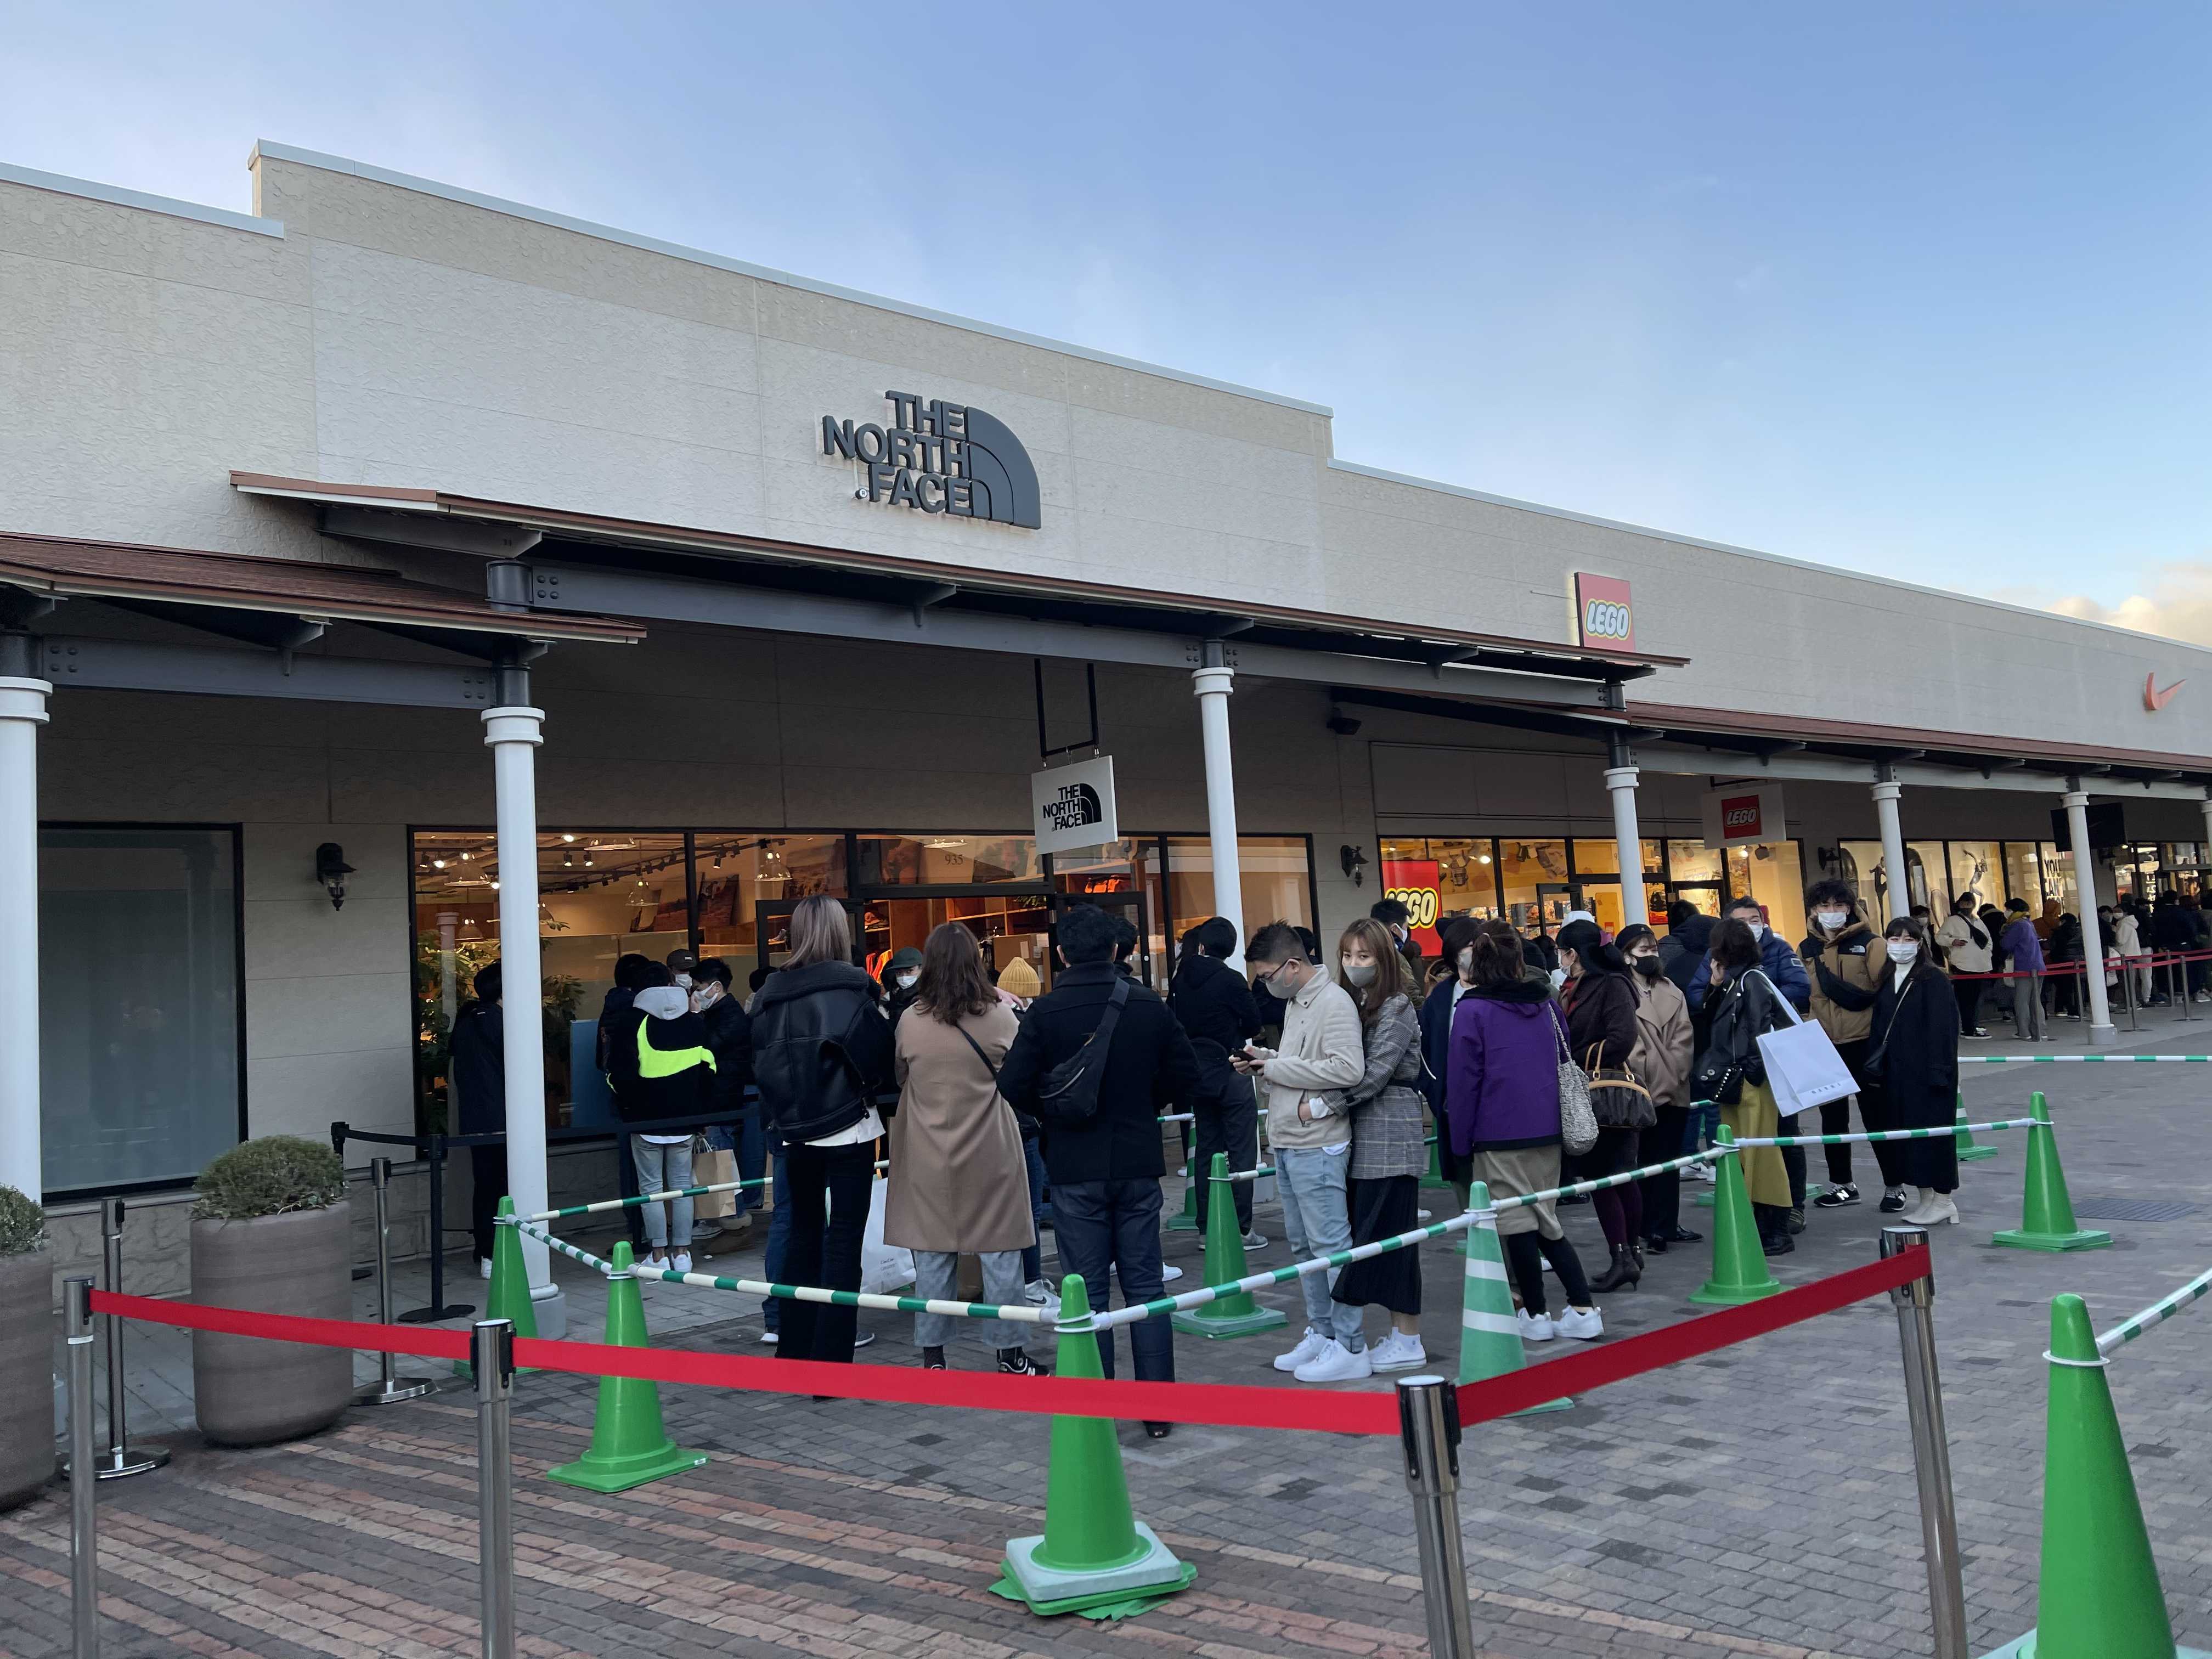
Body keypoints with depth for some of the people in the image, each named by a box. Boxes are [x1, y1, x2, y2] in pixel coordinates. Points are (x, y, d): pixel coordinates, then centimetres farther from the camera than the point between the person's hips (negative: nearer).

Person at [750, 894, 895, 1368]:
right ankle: (831, 1361, 1)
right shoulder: (850, 988, -11)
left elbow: (761, 1065, 7)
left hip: (795, 1131, 4)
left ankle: (794, 1352, 24)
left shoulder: (772, 994, 1)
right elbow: (879, 1058, -10)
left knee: (803, 1235, 17)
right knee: (844, 1241, 1)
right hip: (849, 1130, -4)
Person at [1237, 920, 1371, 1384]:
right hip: (1288, 1145, 10)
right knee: (1303, 1245, 15)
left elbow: (1349, 1069, -24)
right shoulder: (1295, 1003, 15)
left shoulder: (1333, 1003, -14)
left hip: (1318, 1146, -10)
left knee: (1331, 1245, -5)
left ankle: (1350, 1347, 2)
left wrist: (1277, 1067, -18)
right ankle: (1320, 1333, 25)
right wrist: (1264, 1061, 6)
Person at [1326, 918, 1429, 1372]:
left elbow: (1375, 1074, -17)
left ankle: (1408, 1342, 5)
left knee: (1391, 1233, -4)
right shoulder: (1354, 1003, 15)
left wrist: (1324, 1105, -17)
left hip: (1390, 1137, -8)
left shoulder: (1396, 1007, -9)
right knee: (1372, 1234, 9)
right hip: (1364, 1136, 8)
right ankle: (1399, 1335, 16)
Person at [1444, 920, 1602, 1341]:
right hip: (1548, 1131, 6)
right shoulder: (1546, 1003, 8)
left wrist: (1460, 1140, 0)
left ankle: (1536, 1314, 11)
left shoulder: (1472, 1011, -9)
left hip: (1499, 1136, -6)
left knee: (1517, 1222, 4)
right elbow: (1565, 1064, 15)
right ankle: (1583, 1309, 10)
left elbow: (1462, 1081, -8)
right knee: (1547, 1222, 14)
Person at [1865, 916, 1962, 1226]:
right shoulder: (1887, 980, 11)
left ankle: (1942, 1200, 6)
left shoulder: (1932, 978, -8)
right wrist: (1876, 1066, 10)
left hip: (1927, 1070, -7)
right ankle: (1924, 1197, 17)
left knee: (1932, 1131, -3)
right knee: (1905, 1131, 8)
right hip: (1896, 1070, 7)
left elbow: (1943, 1026, -13)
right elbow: (1879, 1026, 15)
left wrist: (1939, 1069, -18)